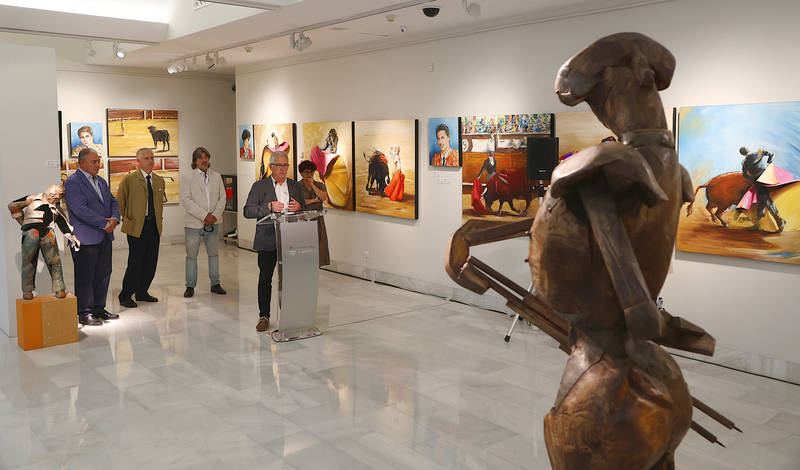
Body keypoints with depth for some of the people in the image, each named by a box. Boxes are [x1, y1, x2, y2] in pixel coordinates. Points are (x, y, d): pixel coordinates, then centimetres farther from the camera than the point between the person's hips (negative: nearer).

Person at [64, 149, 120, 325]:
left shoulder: (101, 181, 16)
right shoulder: (72, 182, -10)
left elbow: (113, 202, 16)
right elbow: (81, 209, -20)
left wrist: (114, 219, -5)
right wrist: (105, 223, -18)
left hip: (105, 236, 8)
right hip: (86, 237, -8)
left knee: (103, 273, 12)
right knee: (85, 277, 0)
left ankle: (99, 309, 23)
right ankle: (85, 313, 9)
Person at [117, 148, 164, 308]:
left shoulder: (159, 180, 12)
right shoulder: (129, 179, -3)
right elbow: (119, 201, 2)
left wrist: (158, 219, 15)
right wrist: (126, 219, 2)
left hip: (154, 226, 5)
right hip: (137, 227, -5)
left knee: (150, 262, 7)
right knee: (135, 262, -6)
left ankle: (142, 292, 20)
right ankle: (125, 296, 5)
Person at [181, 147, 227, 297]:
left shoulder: (216, 177, 10)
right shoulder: (187, 178, -1)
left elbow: (222, 198, 6)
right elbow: (186, 200, -10)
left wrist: (215, 215, -9)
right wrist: (204, 215, -16)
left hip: (213, 222, 3)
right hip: (194, 222, -3)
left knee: (213, 253, 9)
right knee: (191, 255, 1)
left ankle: (215, 284, 18)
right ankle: (190, 286, 11)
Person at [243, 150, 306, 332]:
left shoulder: (295, 186, 14)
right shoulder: (259, 186, 4)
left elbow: (305, 211, 18)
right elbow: (247, 211, -4)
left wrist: (299, 207, -5)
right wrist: (269, 207, -18)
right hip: (268, 240, -2)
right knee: (265, 279, 2)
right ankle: (264, 317, 13)